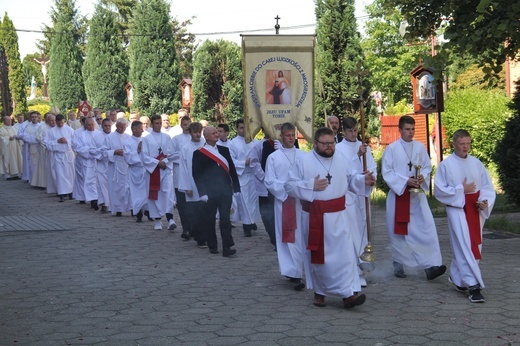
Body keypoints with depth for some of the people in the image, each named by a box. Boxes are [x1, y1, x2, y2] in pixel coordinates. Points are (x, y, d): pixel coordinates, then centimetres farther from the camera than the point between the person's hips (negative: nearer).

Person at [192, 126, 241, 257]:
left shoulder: (224, 150, 10)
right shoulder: (199, 153, -1)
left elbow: (232, 169, 10)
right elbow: (196, 174, -3)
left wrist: (236, 188, 4)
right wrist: (202, 192, -11)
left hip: (225, 191, 2)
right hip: (209, 192, -2)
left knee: (225, 219, -2)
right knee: (209, 220, 6)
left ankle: (227, 247, -3)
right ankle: (212, 246, 18)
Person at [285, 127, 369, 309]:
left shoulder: (340, 159, 7)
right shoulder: (304, 161, -6)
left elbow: (349, 180, 16)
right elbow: (290, 185, -6)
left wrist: (362, 179, -3)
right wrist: (311, 185, -17)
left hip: (338, 215, 3)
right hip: (315, 216, -3)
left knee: (345, 253, -6)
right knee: (318, 256, 6)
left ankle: (349, 293, -5)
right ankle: (319, 292, 20)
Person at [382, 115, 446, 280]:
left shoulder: (420, 147, 5)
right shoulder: (392, 148, -5)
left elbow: (427, 166, 9)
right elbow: (386, 172, -7)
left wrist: (422, 177, -13)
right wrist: (405, 181, -17)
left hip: (417, 195, 2)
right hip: (398, 194, -2)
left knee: (426, 227, -11)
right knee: (399, 231, 5)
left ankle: (430, 265, -13)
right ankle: (398, 265, 21)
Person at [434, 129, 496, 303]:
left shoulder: (476, 163, 4)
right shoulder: (446, 165, -5)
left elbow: (487, 187, 7)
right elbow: (439, 190, -4)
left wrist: (485, 201, -12)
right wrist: (461, 189, -12)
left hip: (475, 210, 5)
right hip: (457, 209, -4)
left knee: (474, 246, 12)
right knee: (464, 247, -11)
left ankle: (457, 277, 32)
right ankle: (473, 285, -14)